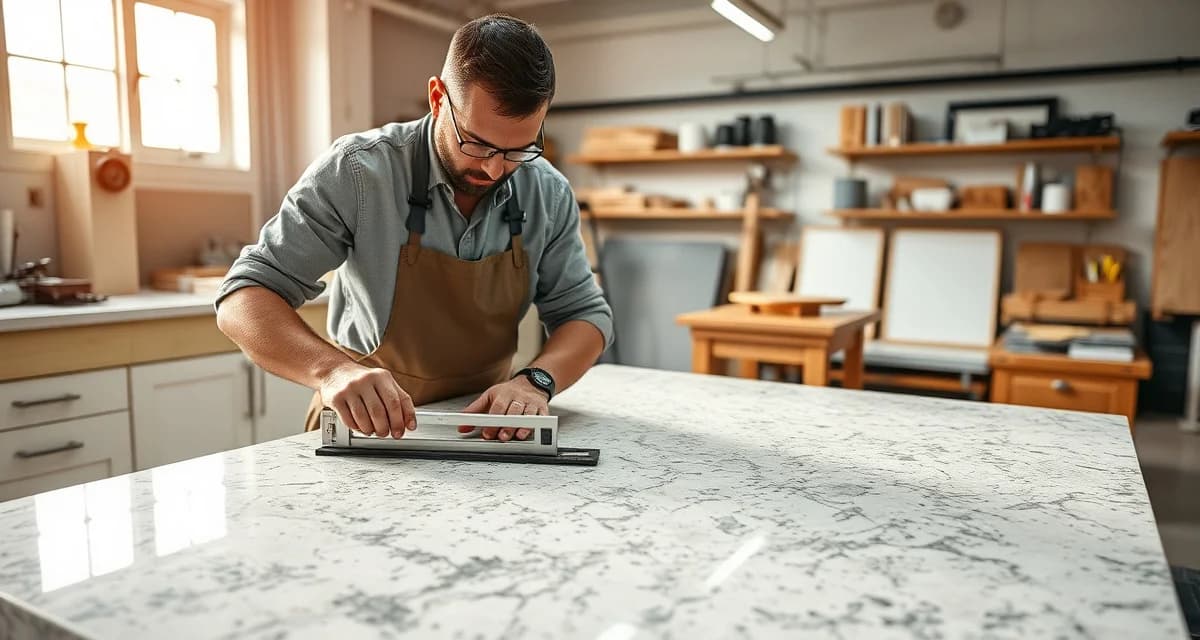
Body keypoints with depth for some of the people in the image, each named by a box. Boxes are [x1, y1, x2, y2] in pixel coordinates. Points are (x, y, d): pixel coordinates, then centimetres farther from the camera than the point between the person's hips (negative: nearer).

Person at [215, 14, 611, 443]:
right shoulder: (357, 171, -15)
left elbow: (585, 312, -1)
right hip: (365, 425, -1)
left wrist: (536, 381, -21)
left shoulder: (550, 194, -6)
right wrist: (331, 370, -34)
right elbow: (244, 299, -15)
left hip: (485, 422, 2)